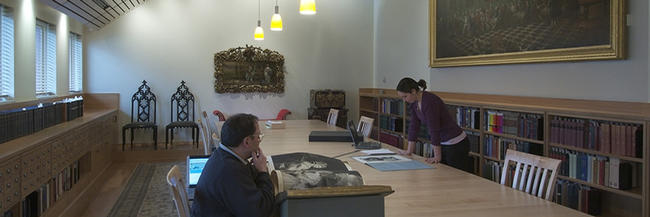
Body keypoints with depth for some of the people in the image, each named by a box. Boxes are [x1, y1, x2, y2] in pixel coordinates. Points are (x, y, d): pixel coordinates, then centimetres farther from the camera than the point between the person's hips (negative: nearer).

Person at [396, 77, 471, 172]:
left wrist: (437, 157, -21)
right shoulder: (415, 102, 1)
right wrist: (409, 151, 11)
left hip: (456, 144, -9)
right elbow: (414, 126, 8)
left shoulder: (429, 101, -26)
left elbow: (434, 130, -25)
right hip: (442, 143, 9)